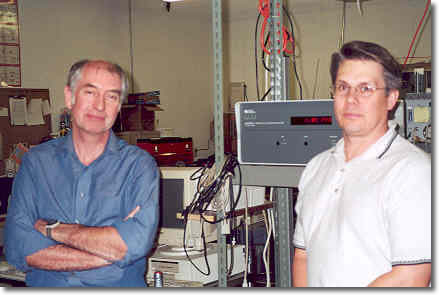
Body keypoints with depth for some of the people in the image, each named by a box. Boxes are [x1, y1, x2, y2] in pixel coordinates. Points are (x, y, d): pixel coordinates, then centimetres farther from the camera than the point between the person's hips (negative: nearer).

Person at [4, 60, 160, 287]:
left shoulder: (139, 163, 3)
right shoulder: (36, 161, 7)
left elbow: (138, 242, -12)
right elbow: (17, 249, -4)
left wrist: (52, 229, -7)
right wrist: (113, 252, -10)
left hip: (118, 286, 0)